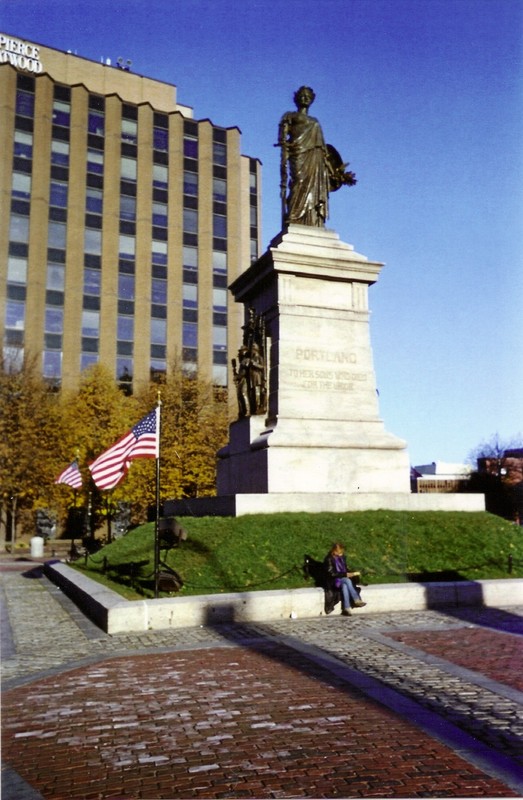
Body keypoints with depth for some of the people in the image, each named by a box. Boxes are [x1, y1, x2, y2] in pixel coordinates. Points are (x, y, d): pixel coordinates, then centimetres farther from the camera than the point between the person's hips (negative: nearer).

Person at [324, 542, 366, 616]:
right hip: (335, 580, -5)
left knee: (344, 585, -33)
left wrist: (351, 573, -4)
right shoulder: (329, 559, -12)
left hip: (344, 579, 5)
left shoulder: (342, 557, 9)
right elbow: (332, 574, -16)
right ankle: (357, 600, -34)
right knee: (347, 581, -35)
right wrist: (345, 575, -22)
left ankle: (346, 609, -41)